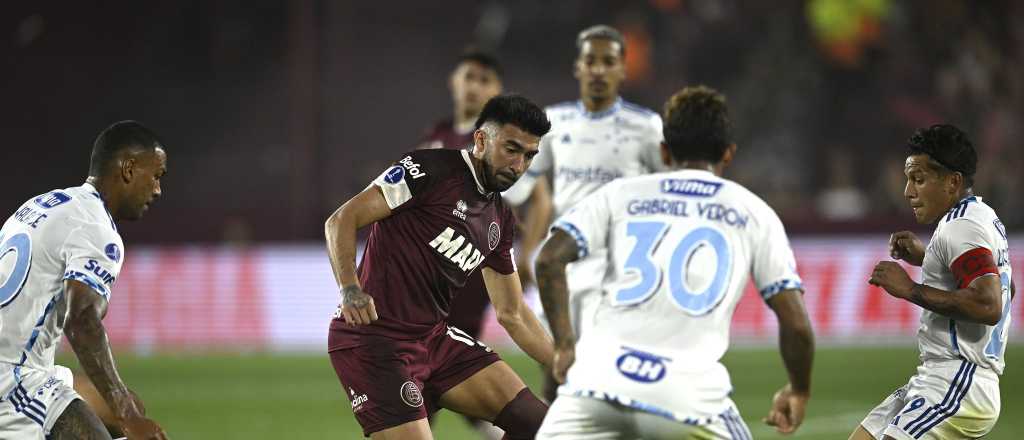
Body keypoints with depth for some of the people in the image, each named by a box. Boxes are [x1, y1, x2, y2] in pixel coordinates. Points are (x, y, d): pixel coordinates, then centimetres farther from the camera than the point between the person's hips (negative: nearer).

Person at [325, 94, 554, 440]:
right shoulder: (429, 171, -9)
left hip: (434, 338, 8)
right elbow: (341, 221, -13)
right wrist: (350, 288, -28)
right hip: (374, 338, -8)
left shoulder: (500, 220, 14)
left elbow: (512, 314, 22)